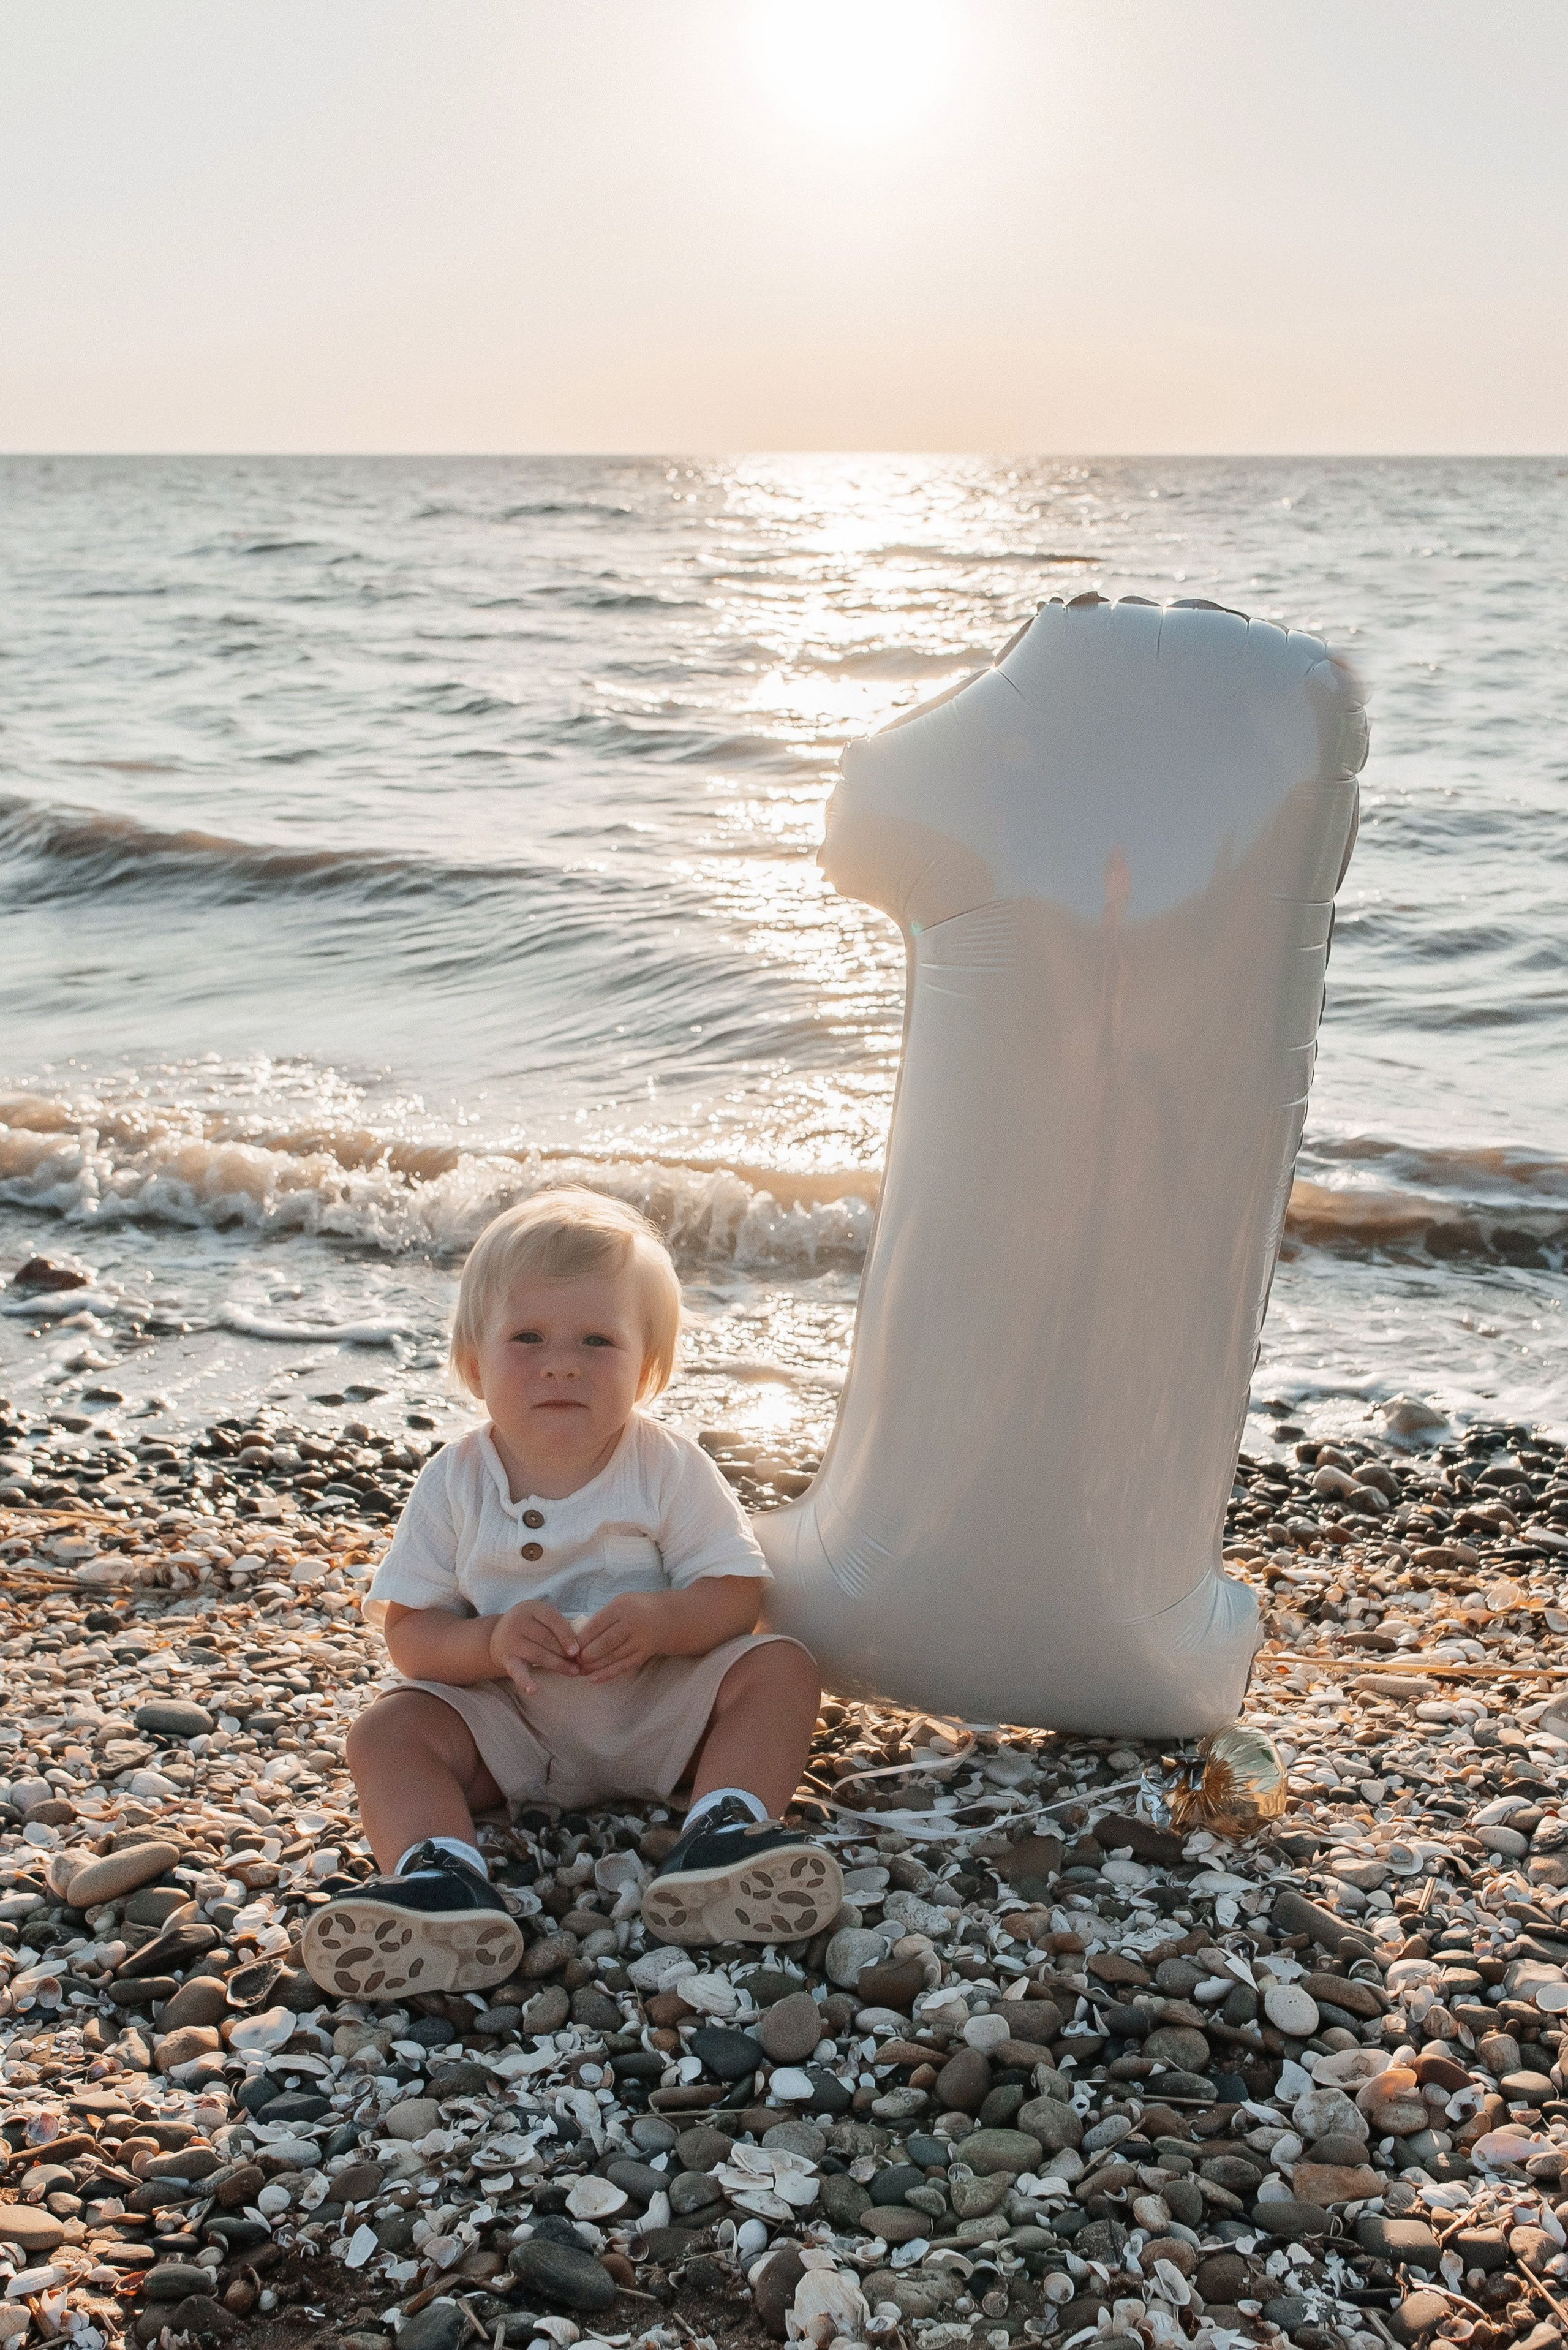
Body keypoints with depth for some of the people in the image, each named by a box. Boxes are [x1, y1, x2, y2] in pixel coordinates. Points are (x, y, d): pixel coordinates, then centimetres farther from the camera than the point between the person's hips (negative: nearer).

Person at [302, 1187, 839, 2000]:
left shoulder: (668, 1468, -6)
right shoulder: (454, 1484, -5)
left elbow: (737, 1591, -8)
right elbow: (410, 1632, -6)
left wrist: (662, 1619, -29)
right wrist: (492, 1643, -26)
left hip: (660, 1706, 0)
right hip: (510, 1728, 0)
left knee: (780, 1667, -20)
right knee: (386, 1729, -21)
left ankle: (722, 1829, -38)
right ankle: (440, 1879, -45)